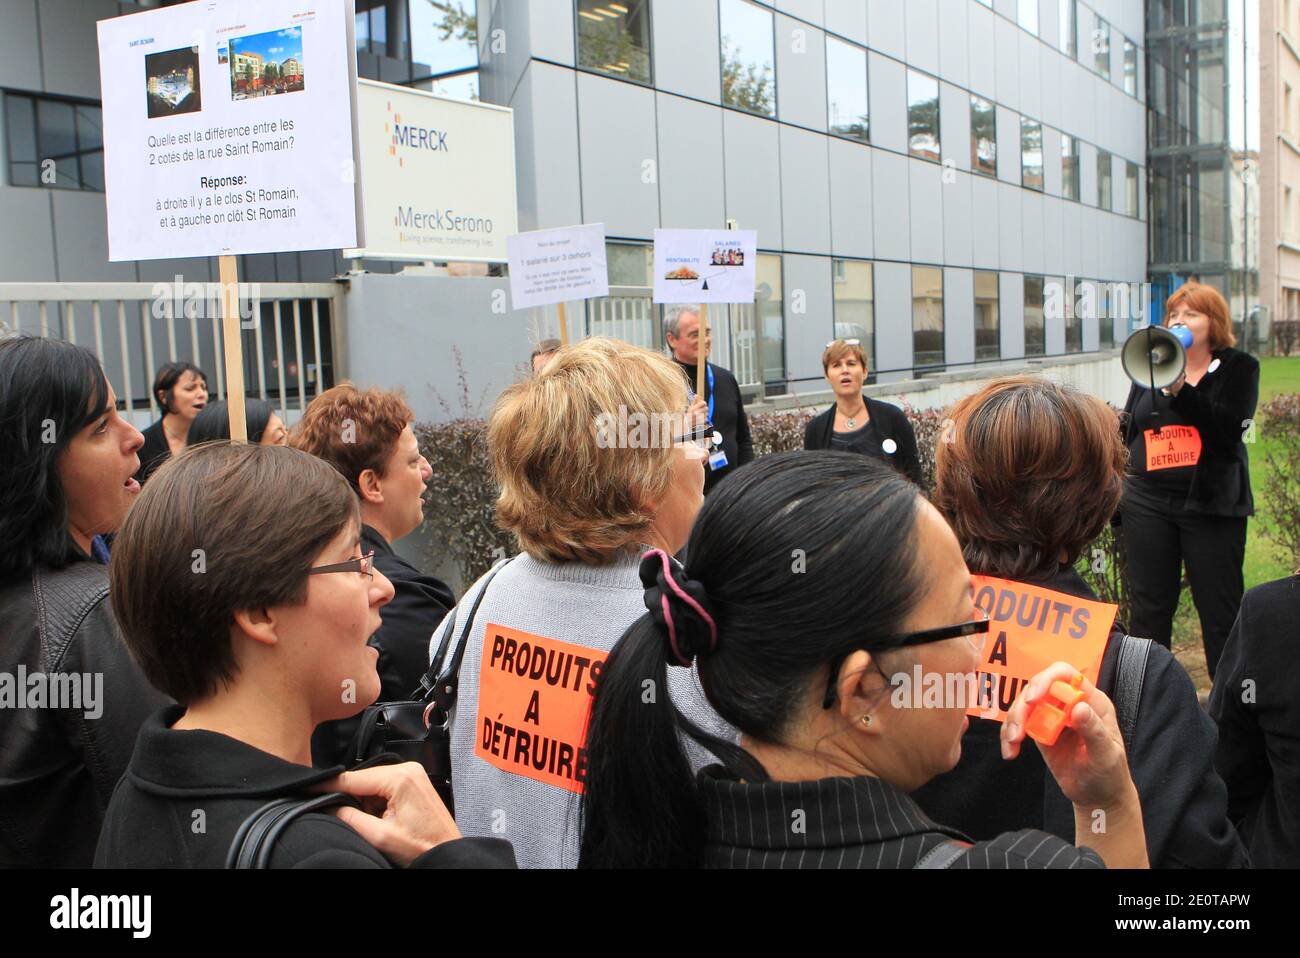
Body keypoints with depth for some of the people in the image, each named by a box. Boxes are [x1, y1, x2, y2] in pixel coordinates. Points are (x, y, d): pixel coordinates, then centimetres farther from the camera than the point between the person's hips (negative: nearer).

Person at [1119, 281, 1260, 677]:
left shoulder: (1239, 369, 3)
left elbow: (1230, 430, -14)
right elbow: (1126, 433, 18)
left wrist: (1180, 389, -22)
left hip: (1211, 504, -3)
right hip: (1147, 504, 3)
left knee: (1220, 611, -1)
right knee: (1148, 610, 5)